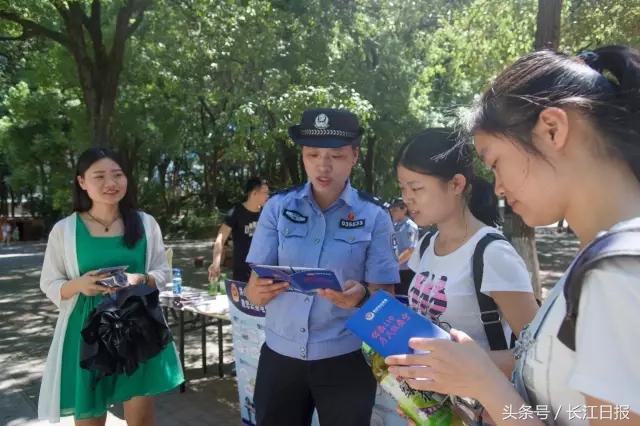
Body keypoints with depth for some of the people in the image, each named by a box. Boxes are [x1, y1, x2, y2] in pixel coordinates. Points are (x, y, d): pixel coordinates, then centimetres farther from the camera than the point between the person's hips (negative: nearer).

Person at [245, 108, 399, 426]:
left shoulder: (374, 217, -7)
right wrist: (262, 288, -27)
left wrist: (361, 296, -28)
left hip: (345, 359, -1)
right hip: (280, 354, 2)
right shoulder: (278, 208, -3)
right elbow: (252, 291, -4)